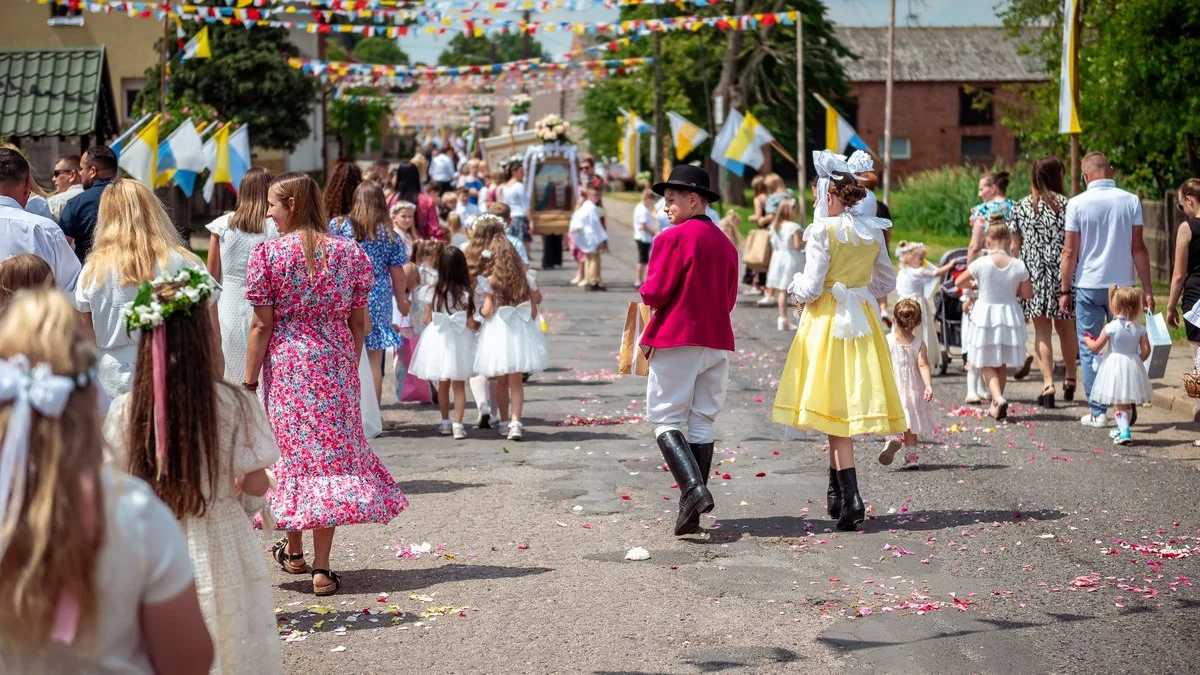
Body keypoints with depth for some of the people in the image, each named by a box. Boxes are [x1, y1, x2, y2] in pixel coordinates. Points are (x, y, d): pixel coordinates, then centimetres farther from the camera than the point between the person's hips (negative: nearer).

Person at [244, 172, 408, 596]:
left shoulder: (268, 253, -7)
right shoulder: (349, 252, 2)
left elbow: (261, 325, -8)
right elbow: (358, 323, 5)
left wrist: (249, 381, -2)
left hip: (285, 364, -2)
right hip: (336, 365, 2)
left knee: (291, 450, 13)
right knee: (333, 451, 4)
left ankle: (293, 552, 27)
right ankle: (321, 568, 2)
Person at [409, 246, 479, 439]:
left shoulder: (433, 292, -7)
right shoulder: (466, 294, -13)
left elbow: (427, 320, -1)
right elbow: (471, 324, -11)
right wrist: (481, 324, 8)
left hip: (438, 339, 2)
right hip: (459, 342, -2)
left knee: (442, 385, 16)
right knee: (459, 385, 7)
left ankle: (445, 422, 24)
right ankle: (458, 424, 1)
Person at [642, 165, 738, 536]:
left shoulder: (674, 238, -12)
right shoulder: (725, 243, 10)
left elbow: (655, 293, -14)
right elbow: (729, 298, 15)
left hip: (677, 340, -7)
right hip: (717, 342, 7)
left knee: (665, 419, 0)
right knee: (702, 422, 10)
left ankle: (694, 489, -20)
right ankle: (690, 511, 11)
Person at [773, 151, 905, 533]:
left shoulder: (823, 231, -13)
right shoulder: (872, 231, 7)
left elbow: (811, 287, -14)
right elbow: (886, 282, 16)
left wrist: (795, 289, 6)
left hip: (827, 322, -6)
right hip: (862, 319, 6)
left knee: (834, 407, -5)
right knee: (848, 404, 14)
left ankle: (851, 498, -15)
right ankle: (836, 492, 22)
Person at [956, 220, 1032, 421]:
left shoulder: (980, 263, -13)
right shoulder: (1018, 266, -10)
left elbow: (959, 282, -1)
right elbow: (1028, 294, -1)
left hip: (985, 316, -2)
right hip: (1009, 316, 2)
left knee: (988, 364, 6)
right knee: (1002, 364, 18)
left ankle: (998, 398, -17)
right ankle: (996, 404, 25)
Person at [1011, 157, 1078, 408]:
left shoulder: (1021, 206, 2)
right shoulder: (1065, 205, -5)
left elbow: (1015, 247, 4)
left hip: (1033, 274, 1)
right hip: (1062, 273, -1)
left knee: (1042, 331, 4)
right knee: (1066, 329, 15)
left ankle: (1048, 384, -8)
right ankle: (1070, 381, 30)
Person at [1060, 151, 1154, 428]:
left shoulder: (1077, 204, -6)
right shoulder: (1130, 201, -2)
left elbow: (1070, 252, -4)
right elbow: (1138, 248, -2)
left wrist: (1065, 290, 4)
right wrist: (1147, 288, 3)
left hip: (1088, 286, -1)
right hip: (1122, 284, 2)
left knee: (1090, 350, 6)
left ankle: (1097, 412, 5)